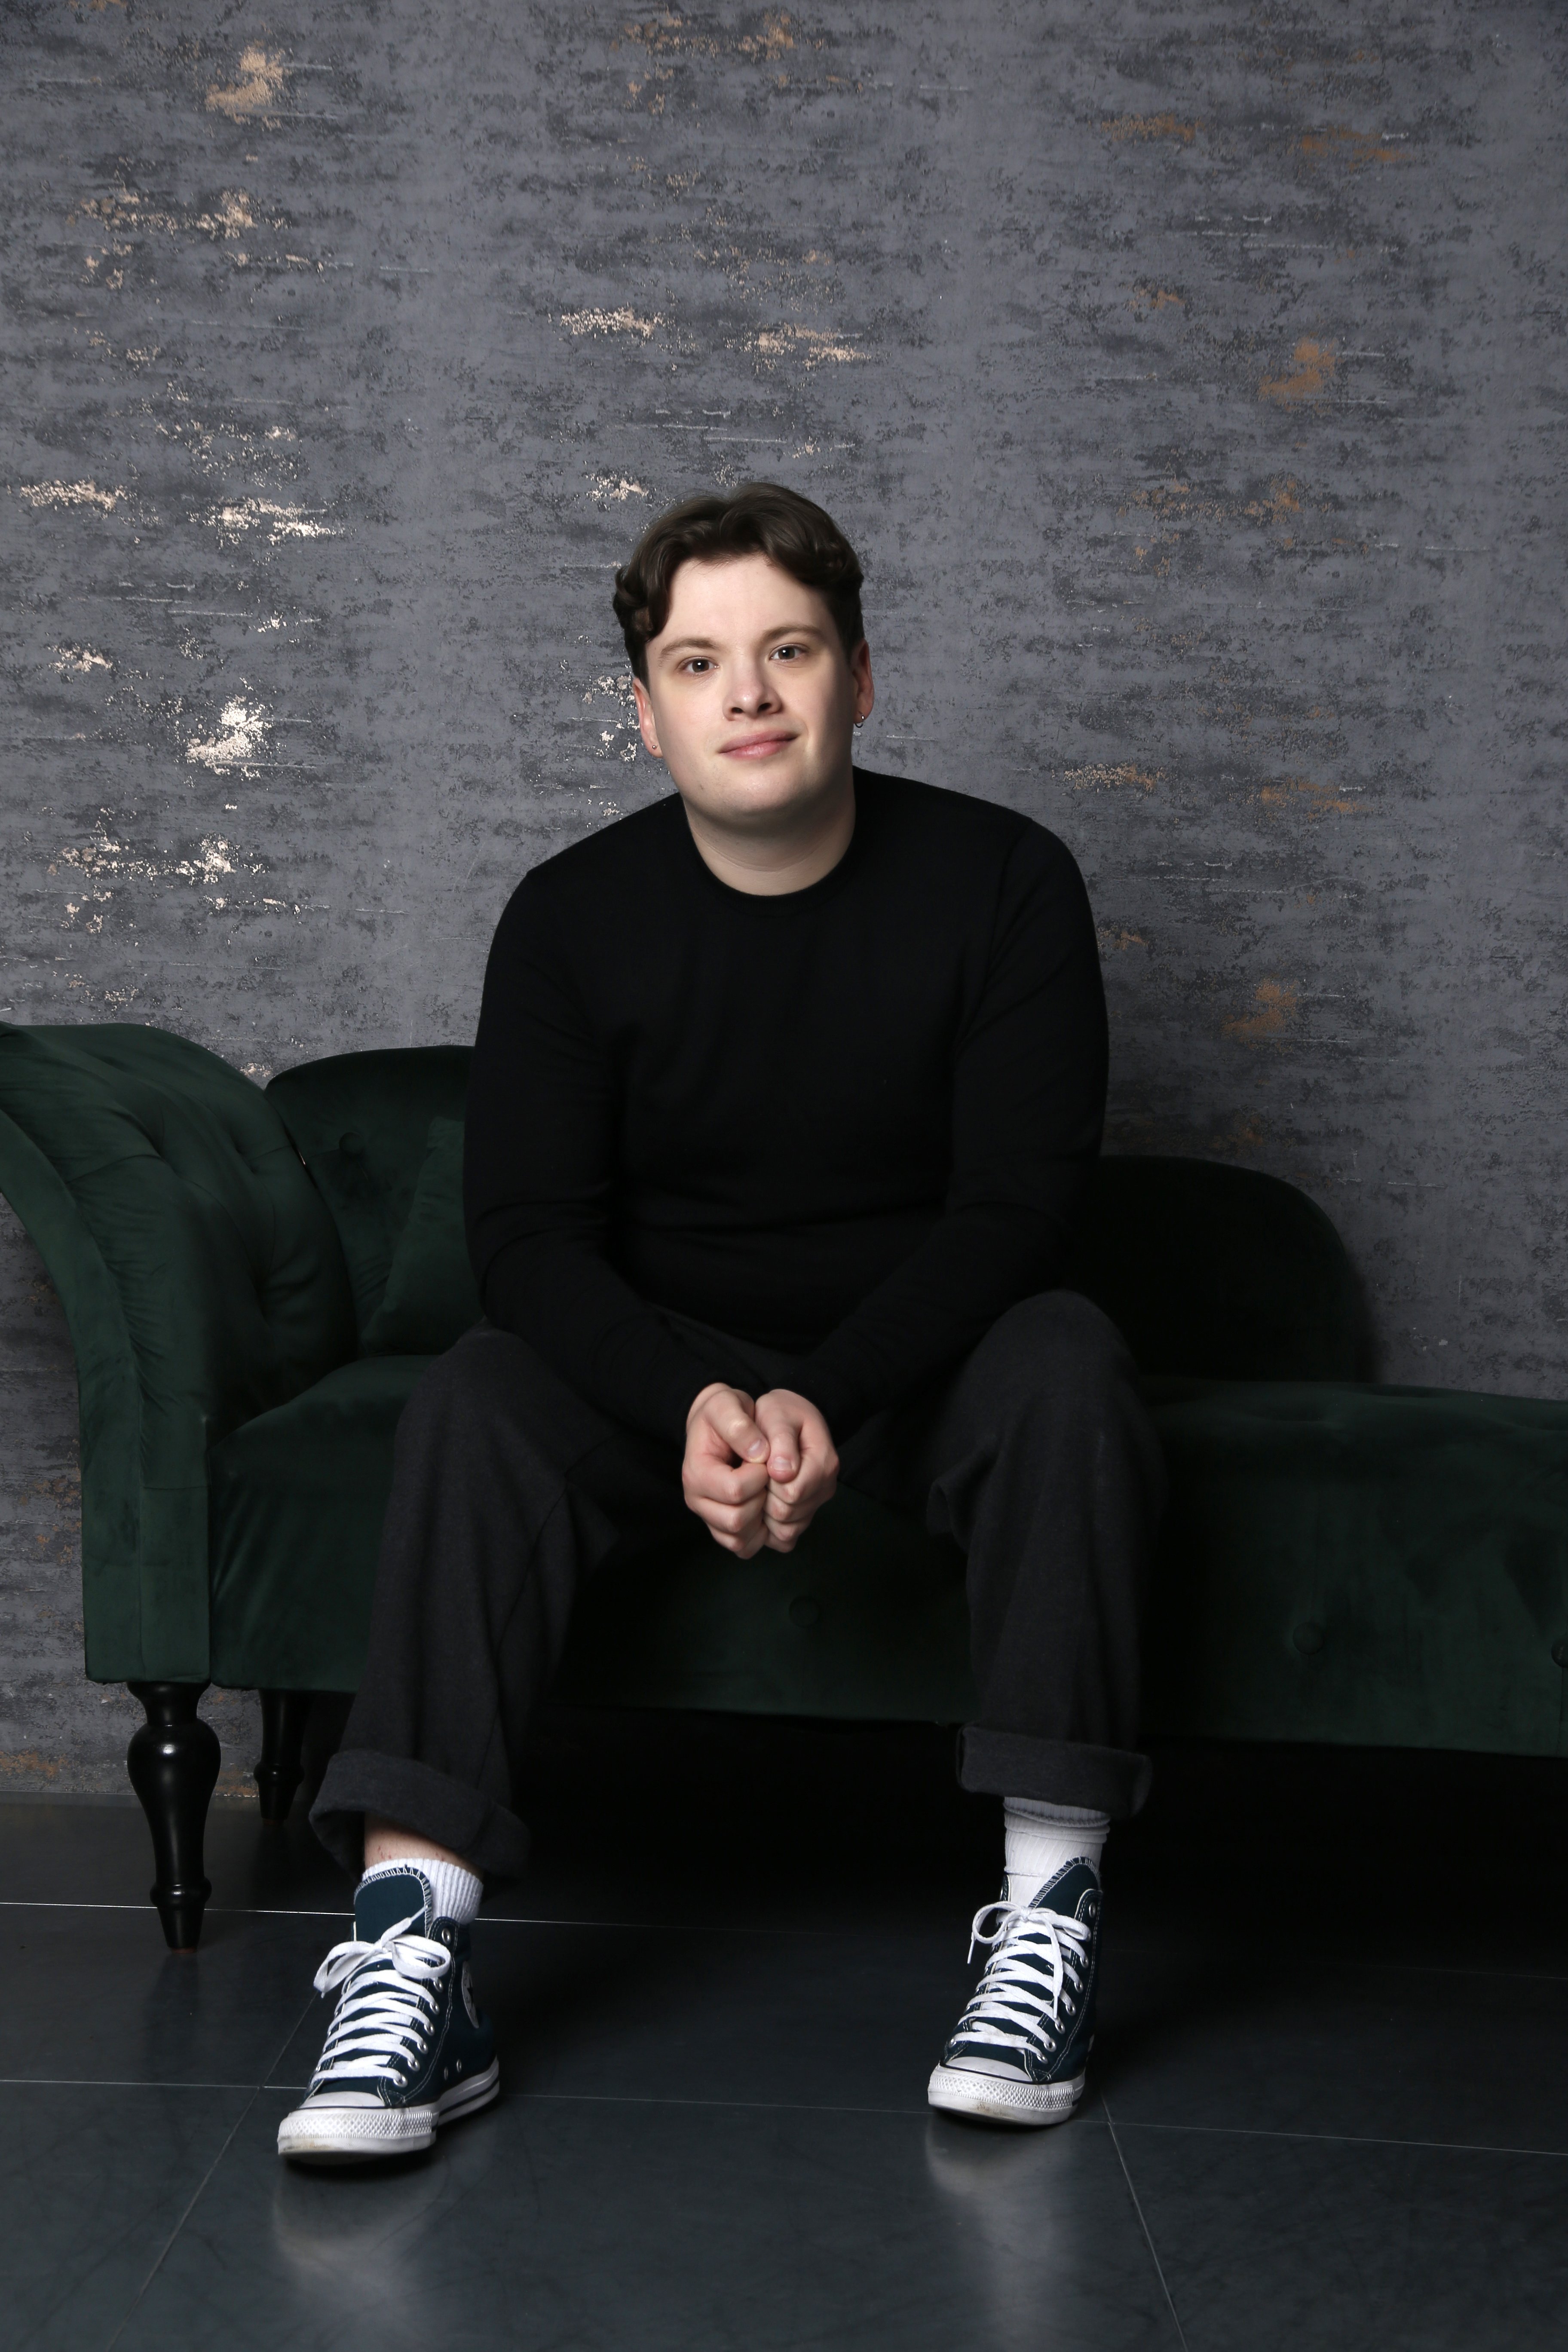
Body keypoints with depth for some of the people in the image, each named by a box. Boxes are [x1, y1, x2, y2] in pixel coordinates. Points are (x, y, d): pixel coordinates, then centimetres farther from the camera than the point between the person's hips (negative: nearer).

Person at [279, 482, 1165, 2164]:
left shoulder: (1000, 883, -10)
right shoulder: (574, 918, -6)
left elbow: (1016, 1202, -15)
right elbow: (525, 1225, -12)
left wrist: (834, 1400, -30)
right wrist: (691, 1402, -32)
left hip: (919, 1349, -1)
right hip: (665, 1359, 1)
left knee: (1064, 1365, -33)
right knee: (475, 1401, -28)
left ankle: (1048, 1914, -31)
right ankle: (412, 1951, -37)